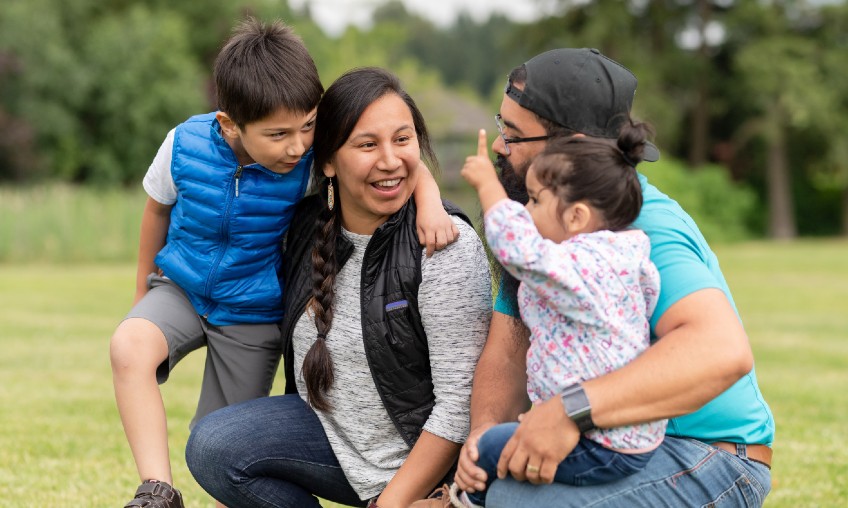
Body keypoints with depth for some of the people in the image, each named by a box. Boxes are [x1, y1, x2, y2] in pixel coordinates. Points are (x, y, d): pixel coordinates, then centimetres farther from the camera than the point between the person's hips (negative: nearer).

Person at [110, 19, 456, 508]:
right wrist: (143, 289, 14)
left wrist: (429, 201, -42)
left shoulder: (317, 158, -24)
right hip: (181, 287, 1)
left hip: (253, 316, -1)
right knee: (129, 347, -30)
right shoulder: (186, 144, -19)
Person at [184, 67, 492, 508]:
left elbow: (458, 403, -20)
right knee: (212, 447, -16)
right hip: (332, 430, 6)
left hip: (421, 458, -6)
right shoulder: (306, 227, -2)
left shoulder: (449, 248, -19)